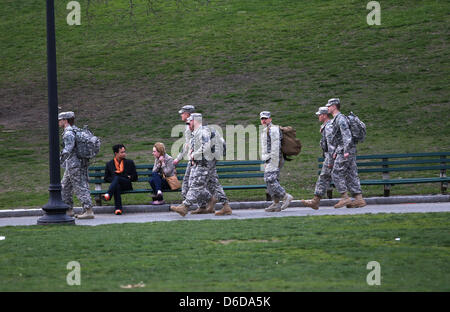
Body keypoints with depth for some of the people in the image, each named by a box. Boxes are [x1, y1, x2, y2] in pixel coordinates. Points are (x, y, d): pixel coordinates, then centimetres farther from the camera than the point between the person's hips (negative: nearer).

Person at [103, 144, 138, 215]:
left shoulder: (129, 162, 20)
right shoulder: (109, 164, 18)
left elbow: (135, 177, 19)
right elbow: (106, 178, 17)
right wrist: (113, 179, -2)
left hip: (127, 185, 0)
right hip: (115, 184, 0)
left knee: (117, 177, -34)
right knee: (116, 186, -39)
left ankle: (108, 194, -57)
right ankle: (118, 208, -52)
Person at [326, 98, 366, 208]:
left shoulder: (340, 118, -11)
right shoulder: (337, 119, 21)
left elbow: (346, 134, -20)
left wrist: (346, 151, -26)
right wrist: (336, 152, 25)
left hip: (344, 151, -10)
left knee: (336, 174, -7)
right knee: (351, 175, 6)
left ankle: (345, 198, -9)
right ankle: (359, 199, 1)